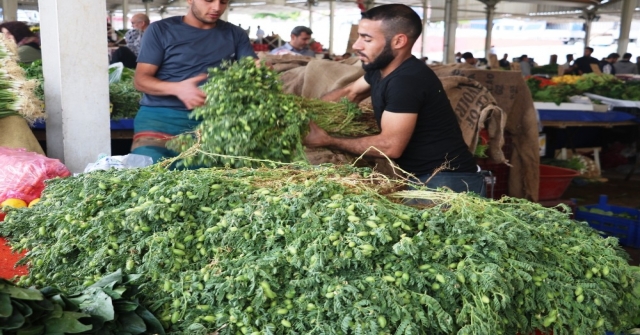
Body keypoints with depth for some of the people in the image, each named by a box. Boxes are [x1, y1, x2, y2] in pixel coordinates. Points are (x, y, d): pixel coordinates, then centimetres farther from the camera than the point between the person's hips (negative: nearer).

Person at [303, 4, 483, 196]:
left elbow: (390, 146, -24)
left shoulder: (407, 80, -23)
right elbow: (349, 93, 24)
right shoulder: (380, 68, 7)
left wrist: (328, 141, -15)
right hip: (418, 176, 9)